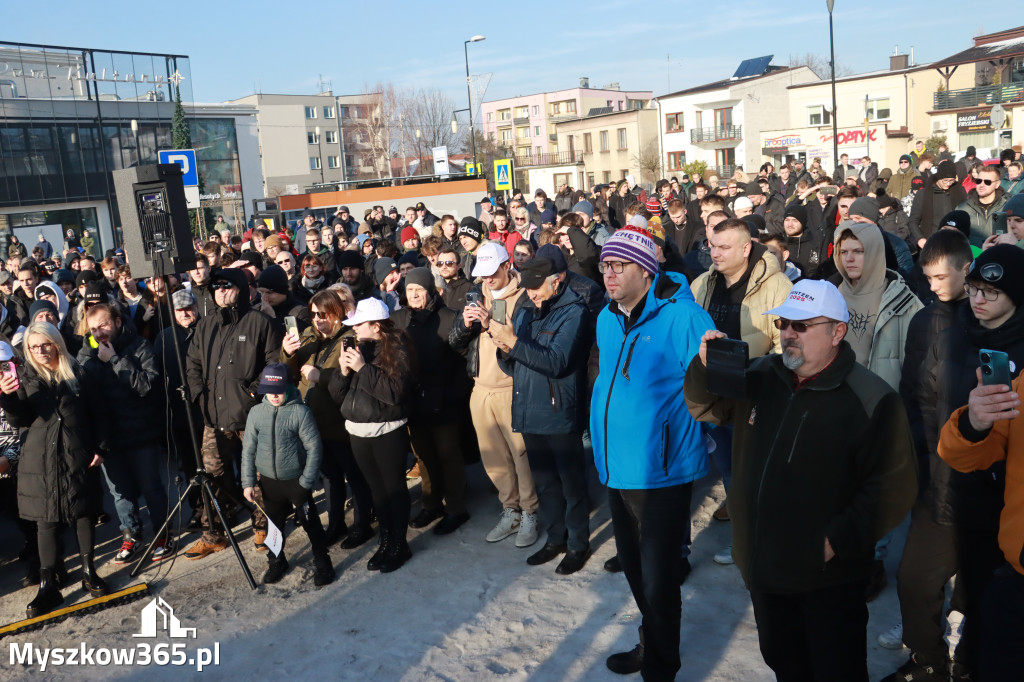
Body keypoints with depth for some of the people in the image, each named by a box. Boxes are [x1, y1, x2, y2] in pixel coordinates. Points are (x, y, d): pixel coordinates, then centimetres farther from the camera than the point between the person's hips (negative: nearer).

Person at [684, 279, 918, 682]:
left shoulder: (872, 400, -19)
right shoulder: (760, 376, 0)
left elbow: (893, 490, -19)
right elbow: (704, 408, 11)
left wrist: (837, 541, -21)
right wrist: (705, 366, -9)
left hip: (829, 579, -5)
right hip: (762, 567, 6)